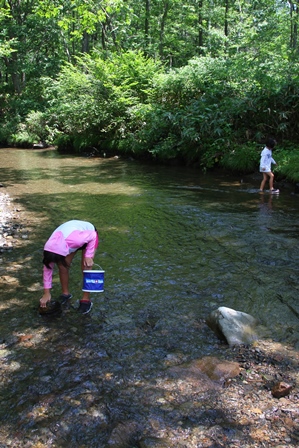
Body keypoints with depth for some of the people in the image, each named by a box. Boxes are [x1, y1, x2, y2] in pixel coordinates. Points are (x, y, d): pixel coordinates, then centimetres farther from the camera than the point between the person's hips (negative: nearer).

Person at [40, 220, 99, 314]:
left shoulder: (75, 239, -46)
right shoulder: (50, 247, -29)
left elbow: (93, 235, -27)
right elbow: (47, 269, -18)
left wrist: (88, 256, -30)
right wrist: (46, 293, -15)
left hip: (89, 232, -4)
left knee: (86, 267, -14)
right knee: (63, 266, -6)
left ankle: (86, 300, -1)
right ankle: (65, 293, 16)